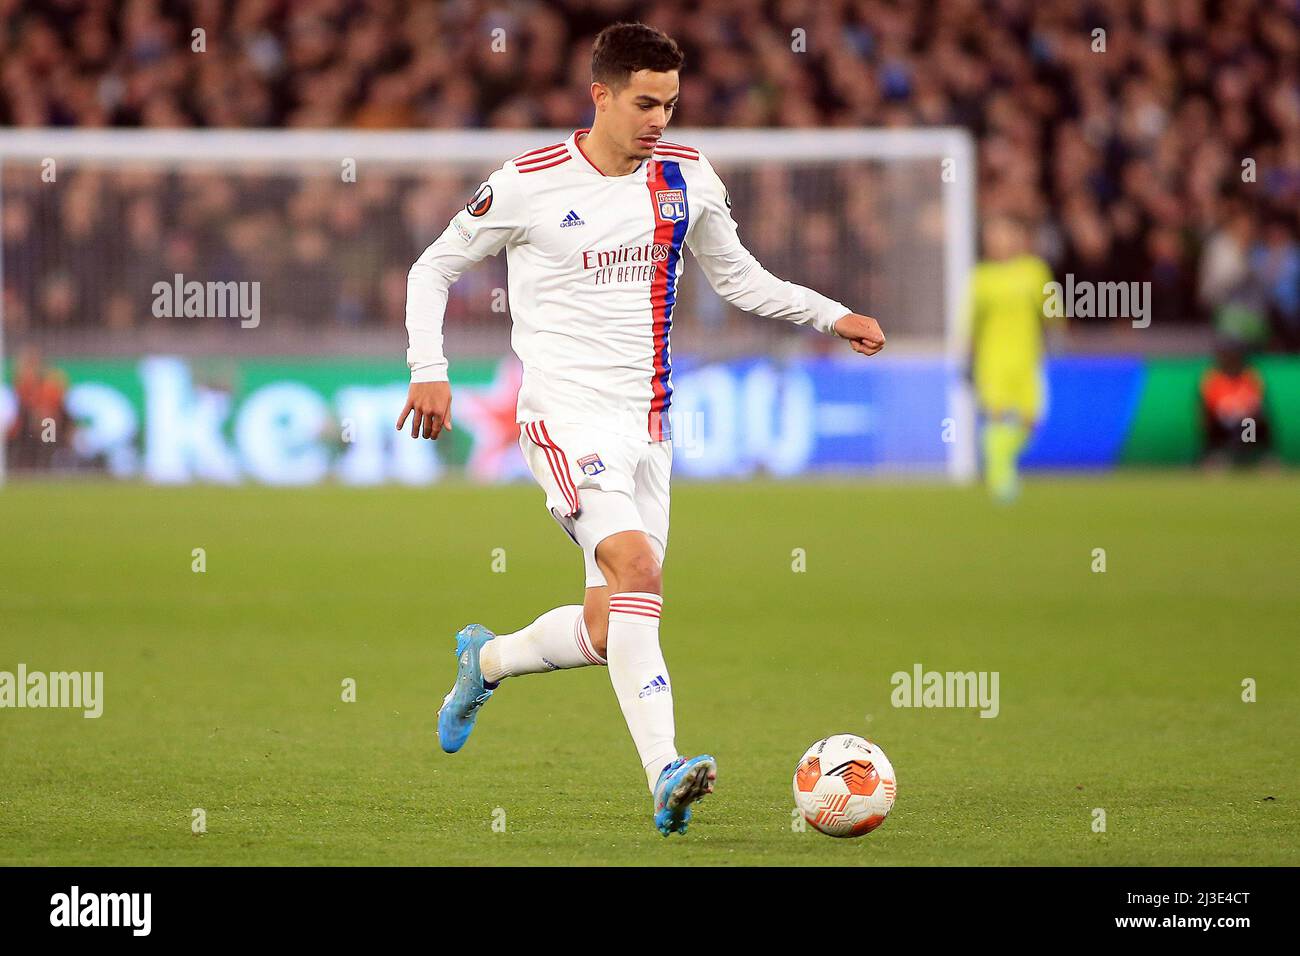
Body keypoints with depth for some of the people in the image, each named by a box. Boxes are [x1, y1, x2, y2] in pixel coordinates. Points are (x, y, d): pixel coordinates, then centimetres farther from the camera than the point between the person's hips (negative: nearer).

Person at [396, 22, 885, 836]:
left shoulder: (688, 178, 6)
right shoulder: (529, 185, -7)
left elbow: (738, 278, 19)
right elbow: (435, 268, 5)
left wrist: (831, 315, 6)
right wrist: (429, 370, -5)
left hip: (647, 424, 6)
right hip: (567, 415, -6)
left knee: (608, 631, 5)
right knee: (636, 567, -27)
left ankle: (483, 661, 35)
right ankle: (665, 776, -34)